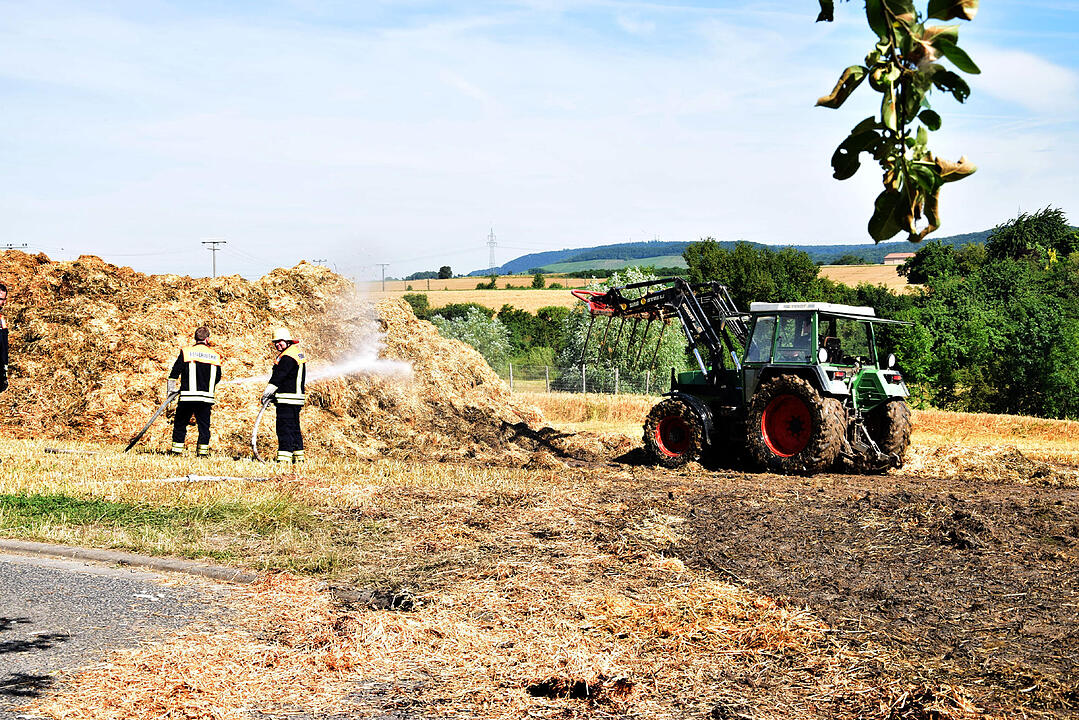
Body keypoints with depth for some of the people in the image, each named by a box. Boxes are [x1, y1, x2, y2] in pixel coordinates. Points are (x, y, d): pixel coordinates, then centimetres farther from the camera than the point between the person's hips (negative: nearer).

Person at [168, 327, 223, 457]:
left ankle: (177, 451, 7)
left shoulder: (186, 351, 0)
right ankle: (203, 451, 5)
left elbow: (174, 374, -1)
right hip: (206, 398, 2)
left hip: (187, 397, -2)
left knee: (180, 424, 9)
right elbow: (217, 378, 16)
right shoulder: (215, 355, 7)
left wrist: (171, 391, 8)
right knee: (204, 425, 9)